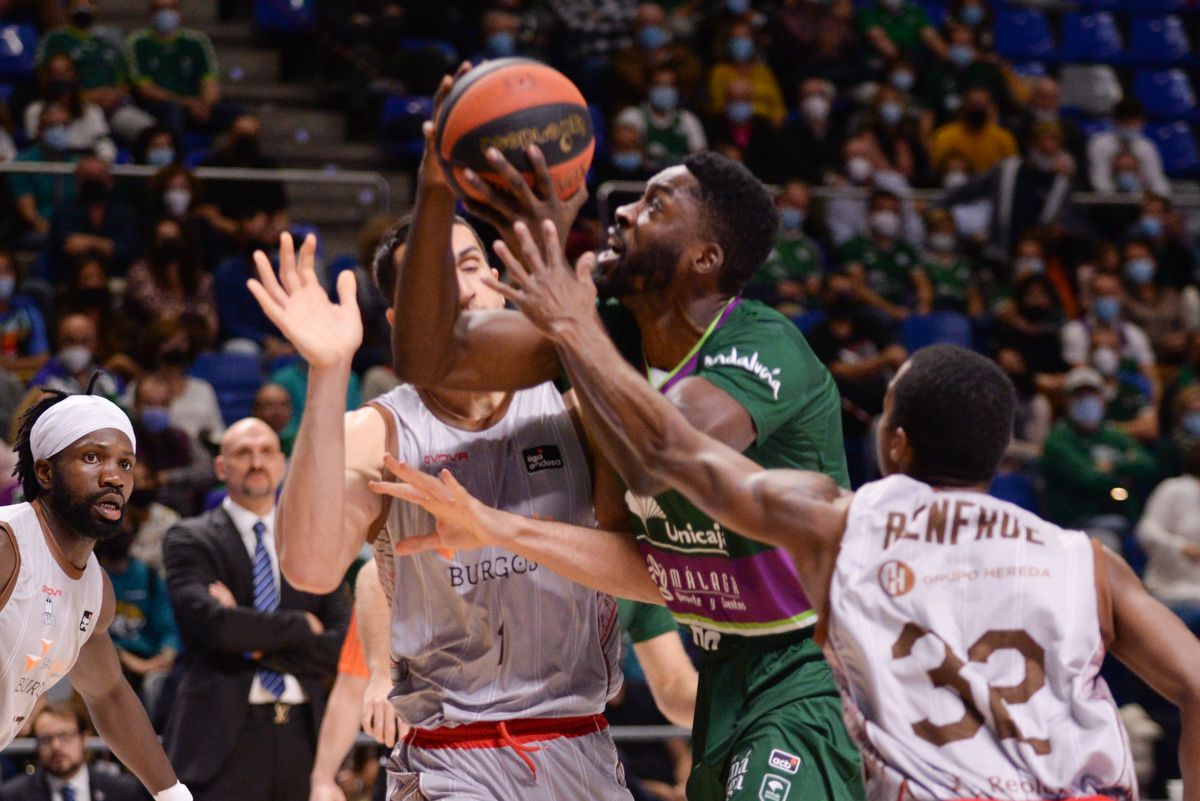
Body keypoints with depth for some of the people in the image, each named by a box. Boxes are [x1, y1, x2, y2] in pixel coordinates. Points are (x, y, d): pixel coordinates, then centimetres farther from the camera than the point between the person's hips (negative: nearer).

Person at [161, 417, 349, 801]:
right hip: (224, 737, -4)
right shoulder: (191, 540, 3)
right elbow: (214, 624, -14)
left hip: (301, 736, 4)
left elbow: (340, 647, 5)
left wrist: (257, 643, -6)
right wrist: (300, 625, -4)